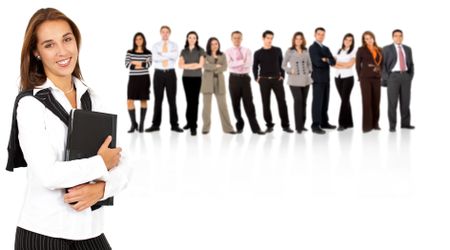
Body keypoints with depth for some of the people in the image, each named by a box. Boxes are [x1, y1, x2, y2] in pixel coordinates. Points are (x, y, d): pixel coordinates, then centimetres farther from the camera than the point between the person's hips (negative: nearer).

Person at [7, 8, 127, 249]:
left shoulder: (91, 100, 7)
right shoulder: (30, 103, -9)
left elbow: (118, 169, 4)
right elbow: (48, 175, -20)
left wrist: (101, 188, -15)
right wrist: (101, 163, -9)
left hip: (91, 230, 5)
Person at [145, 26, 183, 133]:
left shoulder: (174, 45, 6)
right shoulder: (155, 46, 7)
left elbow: (175, 56, -14)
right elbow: (155, 58, -12)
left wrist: (162, 54, -11)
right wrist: (168, 57, -11)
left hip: (170, 73, 0)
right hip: (159, 73, 1)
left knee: (172, 99, 2)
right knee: (158, 99, 4)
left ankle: (174, 125, 6)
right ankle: (155, 125, 8)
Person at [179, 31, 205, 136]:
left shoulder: (200, 50, 3)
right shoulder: (183, 51, 10)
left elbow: (201, 64, -8)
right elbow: (180, 65, -2)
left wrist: (187, 66, -6)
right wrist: (193, 64, -11)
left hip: (196, 78, -3)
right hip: (186, 78, 3)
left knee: (194, 101, -8)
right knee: (189, 100, 7)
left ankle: (193, 126, -9)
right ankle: (190, 122, 22)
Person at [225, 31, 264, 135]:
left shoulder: (247, 51, 8)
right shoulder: (228, 52, 4)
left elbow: (248, 64, -9)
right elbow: (230, 64, -13)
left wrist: (236, 64, -17)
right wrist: (242, 61, -17)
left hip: (245, 78, 0)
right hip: (234, 78, 0)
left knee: (248, 103, -3)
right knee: (236, 103, 5)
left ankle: (255, 127, -4)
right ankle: (239, 126, 18)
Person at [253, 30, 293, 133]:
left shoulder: (277, 50, 6)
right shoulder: (258, 53, 3)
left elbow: (282, 64, 11)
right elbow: (255, 67, 11)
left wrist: (282, 76, 3)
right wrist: (256, 78, 3)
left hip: (277, 79, 1)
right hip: (264, 80, 0)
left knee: (282, 102, -2)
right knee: (266, 103, 2)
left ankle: (285, 125, 4)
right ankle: (269, 125, 11)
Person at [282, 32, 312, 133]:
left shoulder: (306, 51, 7)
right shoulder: (289, 51, -1)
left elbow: (309, 63, 17)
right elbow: (284, 65, 3)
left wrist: (310, 71, -1)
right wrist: (290, 71, -13)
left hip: (305, 80, 4)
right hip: (294, 80, -4)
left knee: (303, 102, 8)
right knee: (298, 101, -13)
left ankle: (302, 124, 18)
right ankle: (298, 126, -8)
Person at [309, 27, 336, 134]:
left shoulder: (326, 48, 19)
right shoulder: (313, 47, -6)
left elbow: (333, 62, 7)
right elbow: (317, 62, -18)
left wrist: (326, 60, -11)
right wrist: (328, 61, -1)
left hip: (326, 79, 8)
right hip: (318, 79, -8)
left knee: (325, 102, 11)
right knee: (317, 102, -9)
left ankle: (324, 122, 19)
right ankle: (315, 125, -9)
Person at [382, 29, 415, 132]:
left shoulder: (407, 49, 14)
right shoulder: (387, 49, 1)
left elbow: (411, 64, 15)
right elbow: (383, 65, -3)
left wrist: (411, 76, 2)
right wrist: (386, 79, -12)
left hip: (405, 76, 4)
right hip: (393, 76, -4)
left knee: (405, 101, 5)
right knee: (392, 102, -5)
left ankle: (405, 123, 14)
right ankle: (392, 125, -1)